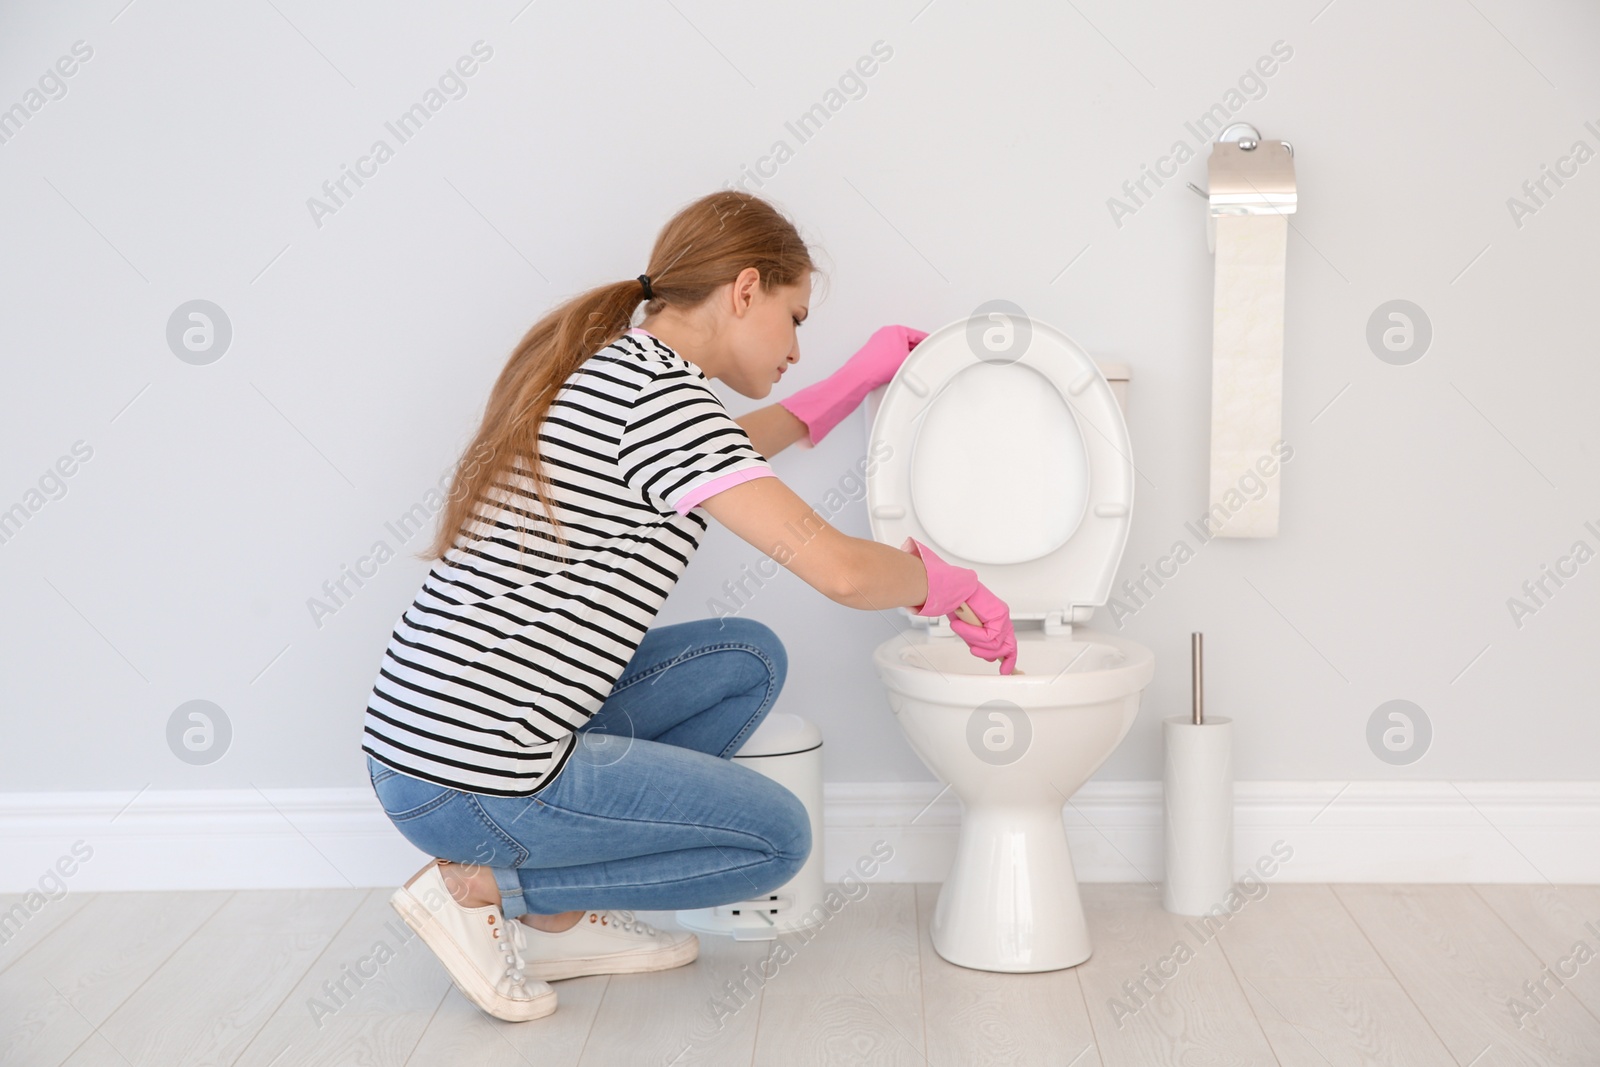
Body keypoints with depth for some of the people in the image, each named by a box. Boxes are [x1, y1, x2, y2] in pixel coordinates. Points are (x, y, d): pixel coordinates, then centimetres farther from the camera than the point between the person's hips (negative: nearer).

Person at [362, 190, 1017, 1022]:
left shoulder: (606, 364, 13)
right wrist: (949, 584, -1)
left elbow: (722, 456, 36)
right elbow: (838, 569, -21)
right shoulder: (659, 390, -17)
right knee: (778, 837, 7)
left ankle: (564, 916, 13)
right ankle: (478, 886, 1)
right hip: (469, 779, -10)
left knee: (750, 659, 17)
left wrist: (860, 379, 39)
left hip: (422, 730, 10)